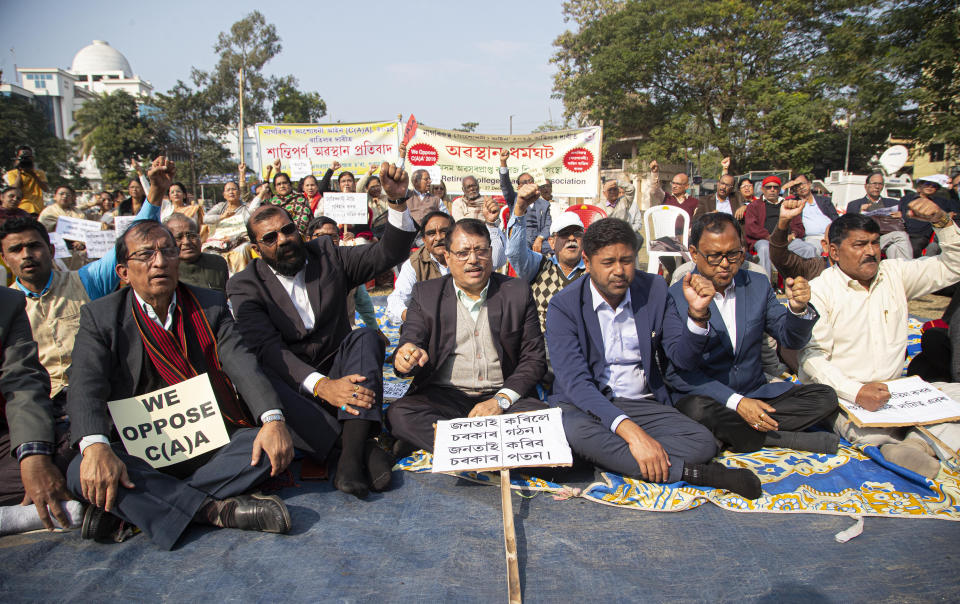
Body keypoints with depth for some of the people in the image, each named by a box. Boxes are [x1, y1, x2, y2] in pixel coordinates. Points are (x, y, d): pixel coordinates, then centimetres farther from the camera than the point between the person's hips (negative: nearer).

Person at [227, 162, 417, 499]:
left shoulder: (326, 256, 9)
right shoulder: (245, 286, -2)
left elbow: (390, 254, 2)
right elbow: (267, 348, -18)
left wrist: (397, 200, -16)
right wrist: (321, 385, -35)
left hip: (339, 375, 2)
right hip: (291, 382, -2)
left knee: (366, 337, -26)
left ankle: (352, 452, -40)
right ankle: (363, 448, -33)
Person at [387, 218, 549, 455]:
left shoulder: (517, 292, 6)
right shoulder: (426, 294, 7)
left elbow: (534, 358, 3)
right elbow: (410, 342, 0)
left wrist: (502, 400, -13)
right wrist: (407, 356, -27)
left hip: (504, 397, 0)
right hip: (443, 398, 1)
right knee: (398, 413, -28)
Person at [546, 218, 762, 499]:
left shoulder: (654, 289, 2)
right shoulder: (564, 305, -10)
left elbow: (684, 358, 1)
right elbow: (575, 381, -20)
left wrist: (697, 313, -20)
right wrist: (629, 430, -33)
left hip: (642, 404, 3)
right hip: (583, 405, -2)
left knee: (702, 442, -22)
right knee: (575, 431, -37)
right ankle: (685, 471, -27)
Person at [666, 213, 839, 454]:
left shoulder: (757, 285, 7)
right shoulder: (675, 297, -10)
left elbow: (791, 339, 9)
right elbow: (677, 372, -13)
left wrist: (798, 308, -14)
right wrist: (735, 402, -21)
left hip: (756, 394, 5)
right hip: (705, 397, -5)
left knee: (825, 397, -12)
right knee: (698, 410, -37)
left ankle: (737, 433, -18)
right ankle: (784, 437, -17)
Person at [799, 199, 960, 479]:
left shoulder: (894, 274, 10)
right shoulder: (819, 290, -7)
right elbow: (813, 356, -14)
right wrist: (856, 392, -28)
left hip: (896, 390, 6)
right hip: (841, 394, -6)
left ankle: (917, 443, -30)